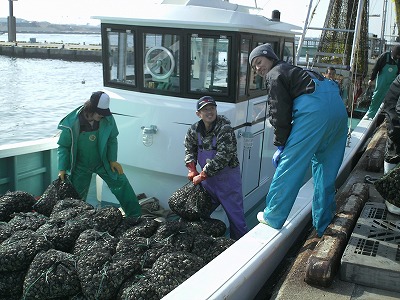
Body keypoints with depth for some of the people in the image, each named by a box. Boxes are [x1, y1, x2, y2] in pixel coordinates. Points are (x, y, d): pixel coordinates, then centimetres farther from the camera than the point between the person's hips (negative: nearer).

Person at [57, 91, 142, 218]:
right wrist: (62, 169, -14)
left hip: (102, 161, 2)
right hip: (81, 166, -2)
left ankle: (135, 216, 9)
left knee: (121, 182, -3)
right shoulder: (72, 122, -22)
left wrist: (112, 160, -5)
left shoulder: (107, 119, -17)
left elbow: (112, 139, 0)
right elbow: (63, 146, -10)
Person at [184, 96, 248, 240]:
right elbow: (189, 149, 14)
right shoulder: (194, 130, -2)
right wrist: (192, 170, -1)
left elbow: (222, 157, -28)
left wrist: (202, 176, -23)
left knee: (235, 215, 1)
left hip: (227, 178, -6)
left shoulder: (225, 129, -22)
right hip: (208, 179, 6)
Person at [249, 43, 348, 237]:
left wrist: (280, 145, 4)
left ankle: (272, 217, 5)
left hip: (315, 109, -9)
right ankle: (322, 224, 24)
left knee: (290, 163, -2)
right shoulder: (293, 70, 35)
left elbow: (280, 114, -1)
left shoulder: (274, 75, 8)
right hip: (338, 108, 9)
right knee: (326, 167, 15)